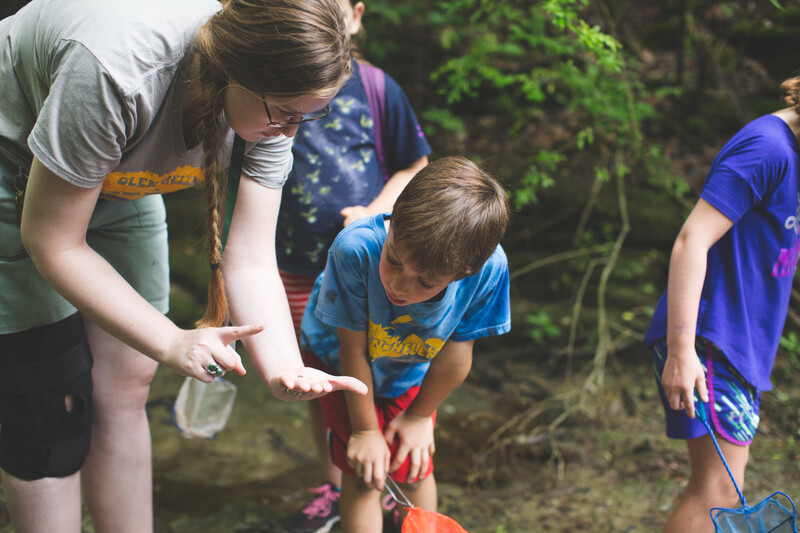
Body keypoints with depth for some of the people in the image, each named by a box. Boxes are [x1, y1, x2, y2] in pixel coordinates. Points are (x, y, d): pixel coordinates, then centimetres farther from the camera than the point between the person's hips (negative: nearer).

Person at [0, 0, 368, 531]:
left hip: (117, 178, 6)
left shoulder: (272, 105, -22)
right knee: (53, 402, -7)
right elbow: (52, 244, -30)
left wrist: (284, 369, -36)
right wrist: (172, 342, -33)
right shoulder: (115, 70, -42)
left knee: (125, 389, 4)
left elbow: (251, 262, -19)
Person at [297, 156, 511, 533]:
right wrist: (364, 429, -14)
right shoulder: (356, 248, -43)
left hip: (412, 374, 2)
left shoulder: (488, 268, -38)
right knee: (363, 477, -3)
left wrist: (419, 416, -4)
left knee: (414, 470, 12)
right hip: (340, 362, -2)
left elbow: (454, 353, -19)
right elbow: (353, 348, -27)